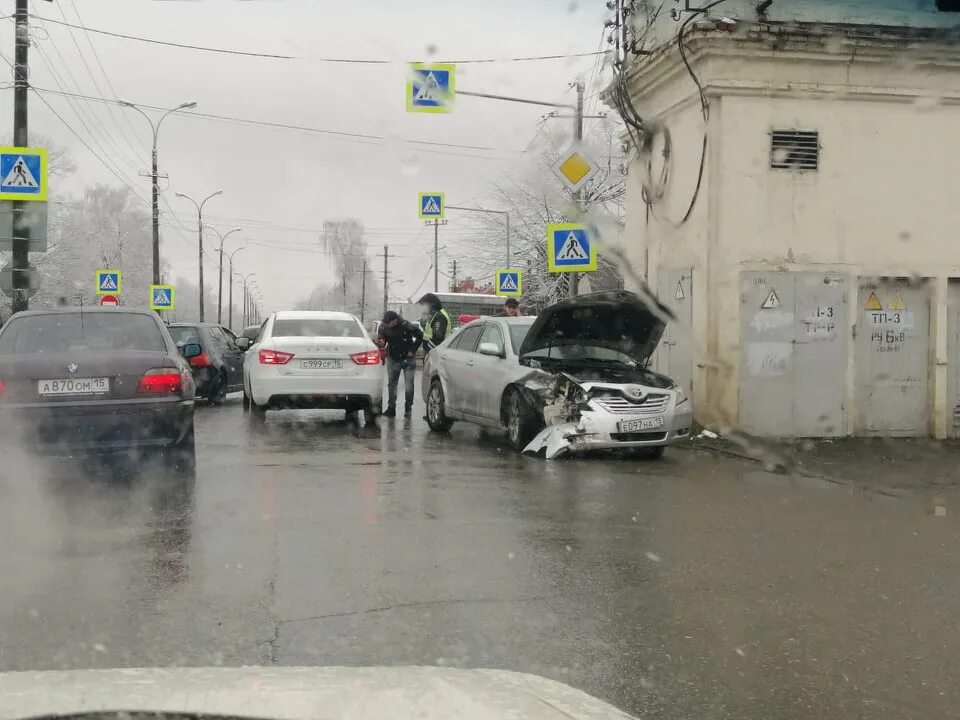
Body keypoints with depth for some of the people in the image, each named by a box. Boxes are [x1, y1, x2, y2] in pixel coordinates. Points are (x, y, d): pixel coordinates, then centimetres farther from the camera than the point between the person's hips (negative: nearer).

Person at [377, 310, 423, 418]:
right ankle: (391, 408, 10)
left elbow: (420, 336, -7)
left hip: (408, 358, -3)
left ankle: (408, 408, 7)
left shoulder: (407, 326, -20)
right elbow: (381, 341, 1)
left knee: (409, 385, -3)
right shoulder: (383, 327, -10)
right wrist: (381, 343, -23)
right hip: (393, 359, 3)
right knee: (391, 383, 4)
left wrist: (413, 350, -8)